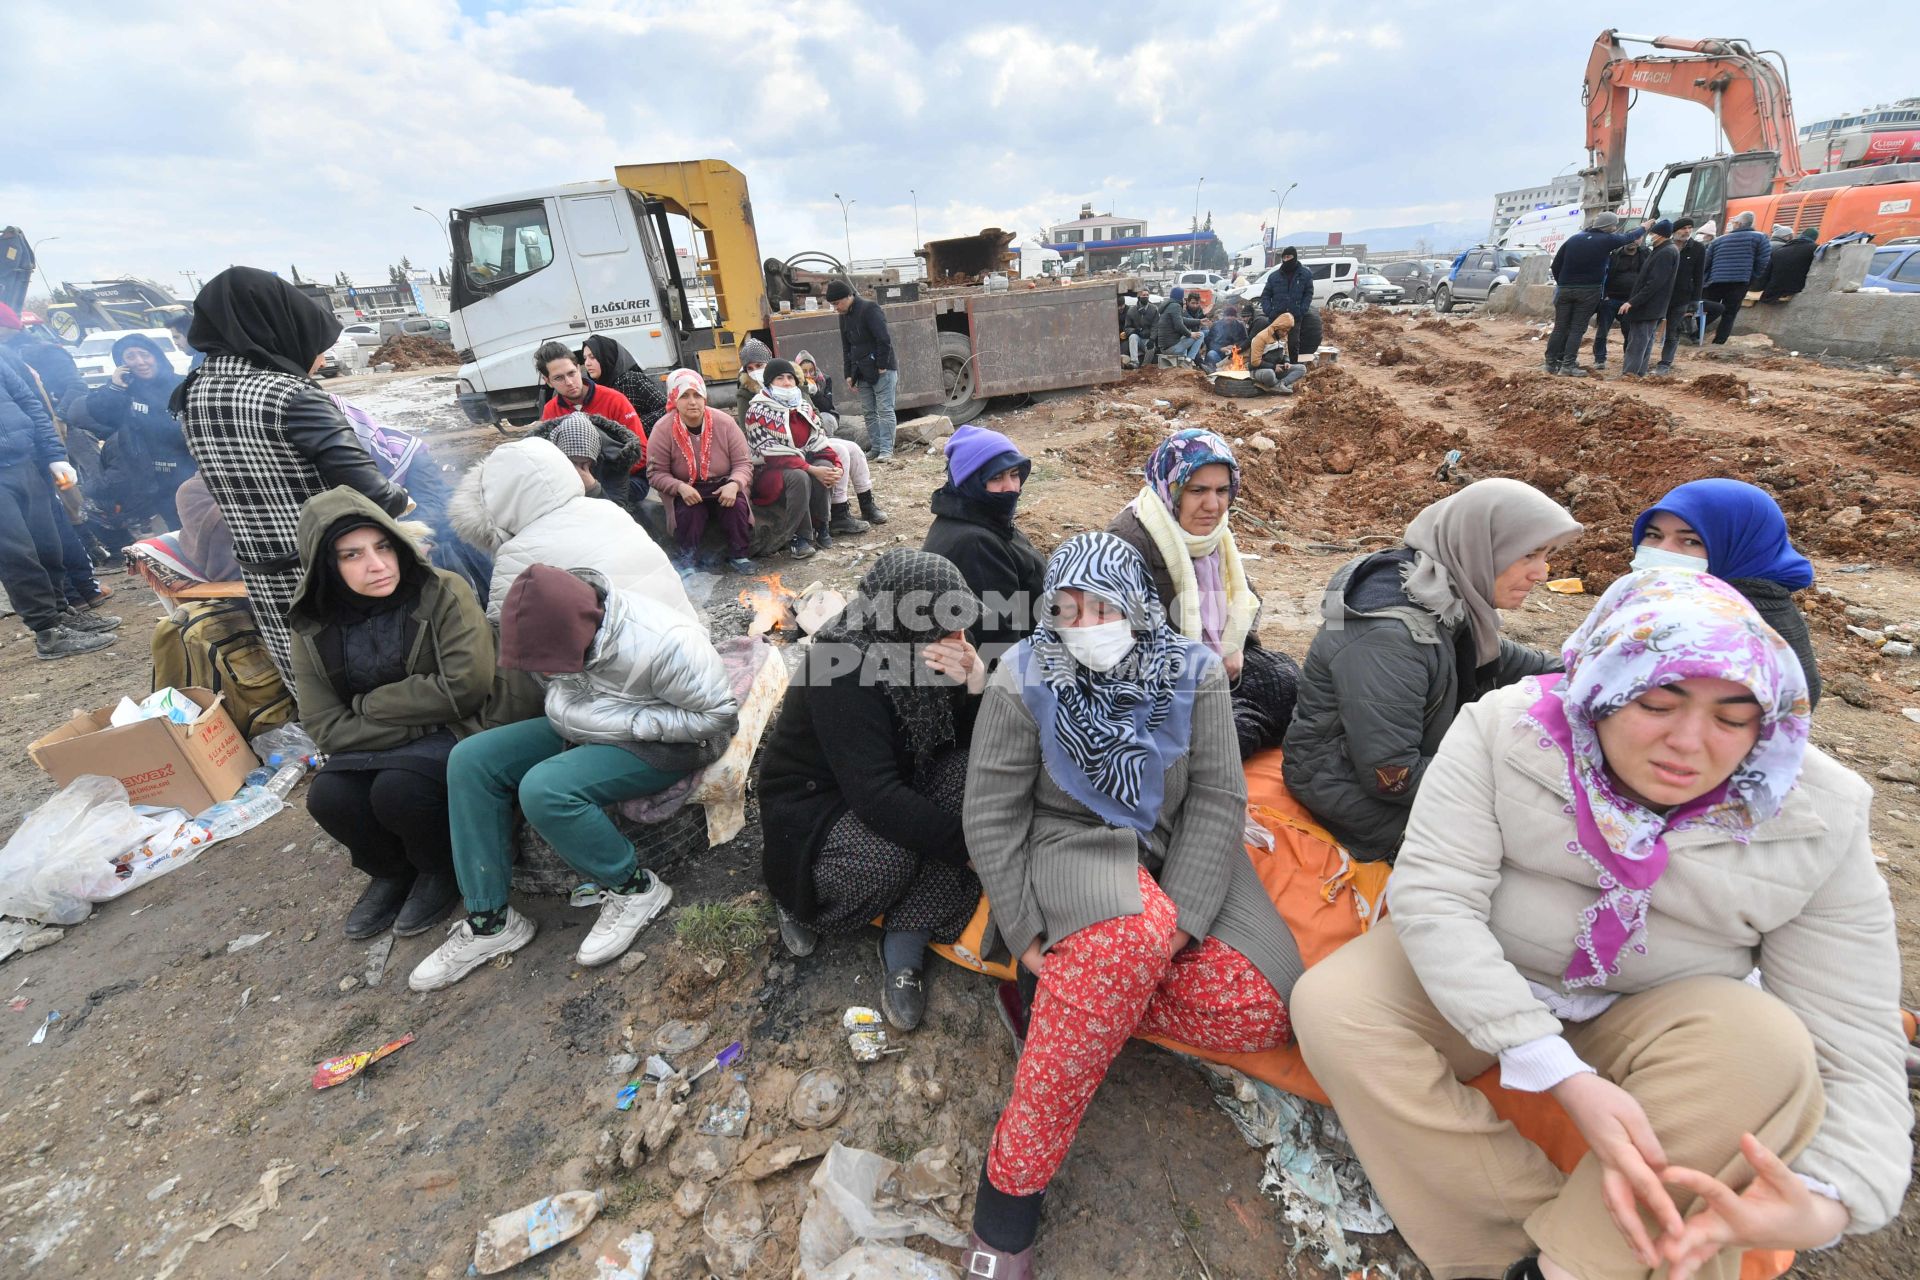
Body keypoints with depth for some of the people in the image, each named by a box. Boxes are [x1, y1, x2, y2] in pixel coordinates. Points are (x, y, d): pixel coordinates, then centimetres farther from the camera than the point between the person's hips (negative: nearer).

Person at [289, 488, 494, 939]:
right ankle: (391, 870, 10)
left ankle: (441, 869, 4)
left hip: (454, 735, -4)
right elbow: (325, 724, -5)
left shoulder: (444, 592, -15)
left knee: (396, 790, -30)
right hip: (374, 748, 4)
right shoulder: (313, 625, -2)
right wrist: (414, 727, -20)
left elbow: (467, 684, -23)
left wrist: (370, 704, -12)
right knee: (326, 797, -22)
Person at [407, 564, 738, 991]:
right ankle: (488, 920, 2)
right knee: (471, 759, -6)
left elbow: (720, 715, -23)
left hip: (661, 742, -7)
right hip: (583, 729, 8)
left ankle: (635, 888, -6)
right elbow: (555, 677, 13)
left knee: (544, 790, -28)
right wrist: (565, 713, -5)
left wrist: (628, 723, -25)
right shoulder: (555, 629, -11)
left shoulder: (663, 643, -32)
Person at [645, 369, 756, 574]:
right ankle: (689, 556, -4)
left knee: (737, 505, -29)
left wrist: (734, 484, -27)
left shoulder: (724, 422, -9)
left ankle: (738, 555, -8)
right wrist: (680, 487, -28)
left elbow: (743, 462, -6)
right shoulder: (662, 429, -11)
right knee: (689, 511, -31)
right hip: (686, 492, -1)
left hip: (724, 486, 1)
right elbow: (656, 473, -9)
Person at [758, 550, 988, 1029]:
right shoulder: (843, 668, -30)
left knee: (967, 772, -19)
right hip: (813, 810, -6)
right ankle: (803, 901, 1)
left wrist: (974, 688, -28)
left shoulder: (926, 652, -11)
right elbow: (876, 798, -35)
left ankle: (906, 941, -16)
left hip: (889, 785, 7)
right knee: (891, 855, -34)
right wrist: (974, 845, -33)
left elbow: (973, 746, -8)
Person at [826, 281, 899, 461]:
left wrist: (882, 366, -17)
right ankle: (875, 449, 13)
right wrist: (849, 374, 12)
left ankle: (886, 450, -9)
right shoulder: (844, 316, 13)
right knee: (869, 412, 7)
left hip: (882, 369, -8)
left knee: (885, 410, -8)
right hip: (862, 372, 8)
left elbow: (884, 340, -18)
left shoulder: (870, 309, -12)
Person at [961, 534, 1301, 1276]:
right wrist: (1026, 934, -14)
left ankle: (1073, 999, -2)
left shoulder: (1193, 674, -4)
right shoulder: (1024, 682, -9)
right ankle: (1013, 1181, -21)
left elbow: (1218, 799, -8)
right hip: (1073, 850, -3)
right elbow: (991, 814, -9)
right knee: (1135, 930, -36)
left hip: (1174, 854, 3)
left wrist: (1185, 921, -19)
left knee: (1254, 1009, -21)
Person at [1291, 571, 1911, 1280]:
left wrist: (1825, 1200, -30)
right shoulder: (1505, 729, -19)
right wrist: (1565, 1075, -32)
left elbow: (1855, 1042, -10)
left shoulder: (1817, 821, -12)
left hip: (1650, 1015, 2)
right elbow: (1434, 896, -25)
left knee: (1770, 1051, -31)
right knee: (1331, 1007, -26)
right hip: (1477, 983, -1)